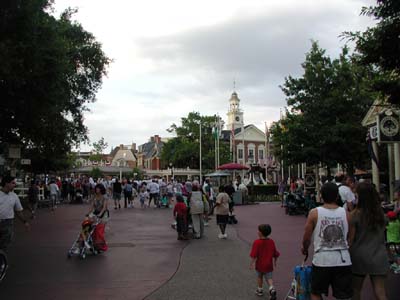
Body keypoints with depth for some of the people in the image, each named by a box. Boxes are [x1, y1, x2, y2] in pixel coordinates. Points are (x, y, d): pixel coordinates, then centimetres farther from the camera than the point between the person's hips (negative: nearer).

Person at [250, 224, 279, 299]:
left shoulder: (257, 242, -18)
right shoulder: (271, 241, -4)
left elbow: (254, 255, -20)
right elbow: (275, 254, 5)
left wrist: (252, 263, -10)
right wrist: (275, 261, 20)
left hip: (260, 264, -2)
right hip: (269, 265, 2)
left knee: (259, 277, 20)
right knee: (269, 278, 11)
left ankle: (259, 290, 33)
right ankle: (272, 289, -12)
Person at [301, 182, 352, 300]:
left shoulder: (314, 213, -7)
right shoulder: (345, 213, -1)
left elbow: (307, 237, -3)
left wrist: (304, 248, 18)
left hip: (322, 260, -1)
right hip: (343, 260, 2)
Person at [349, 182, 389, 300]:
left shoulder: (356, 214, -12)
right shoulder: (380, 213, 0)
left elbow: (350, 239, -8)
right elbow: (382, 235, 9)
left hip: (360, 256, -3)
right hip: (379, 257, 3)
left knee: (356, 290, 16)